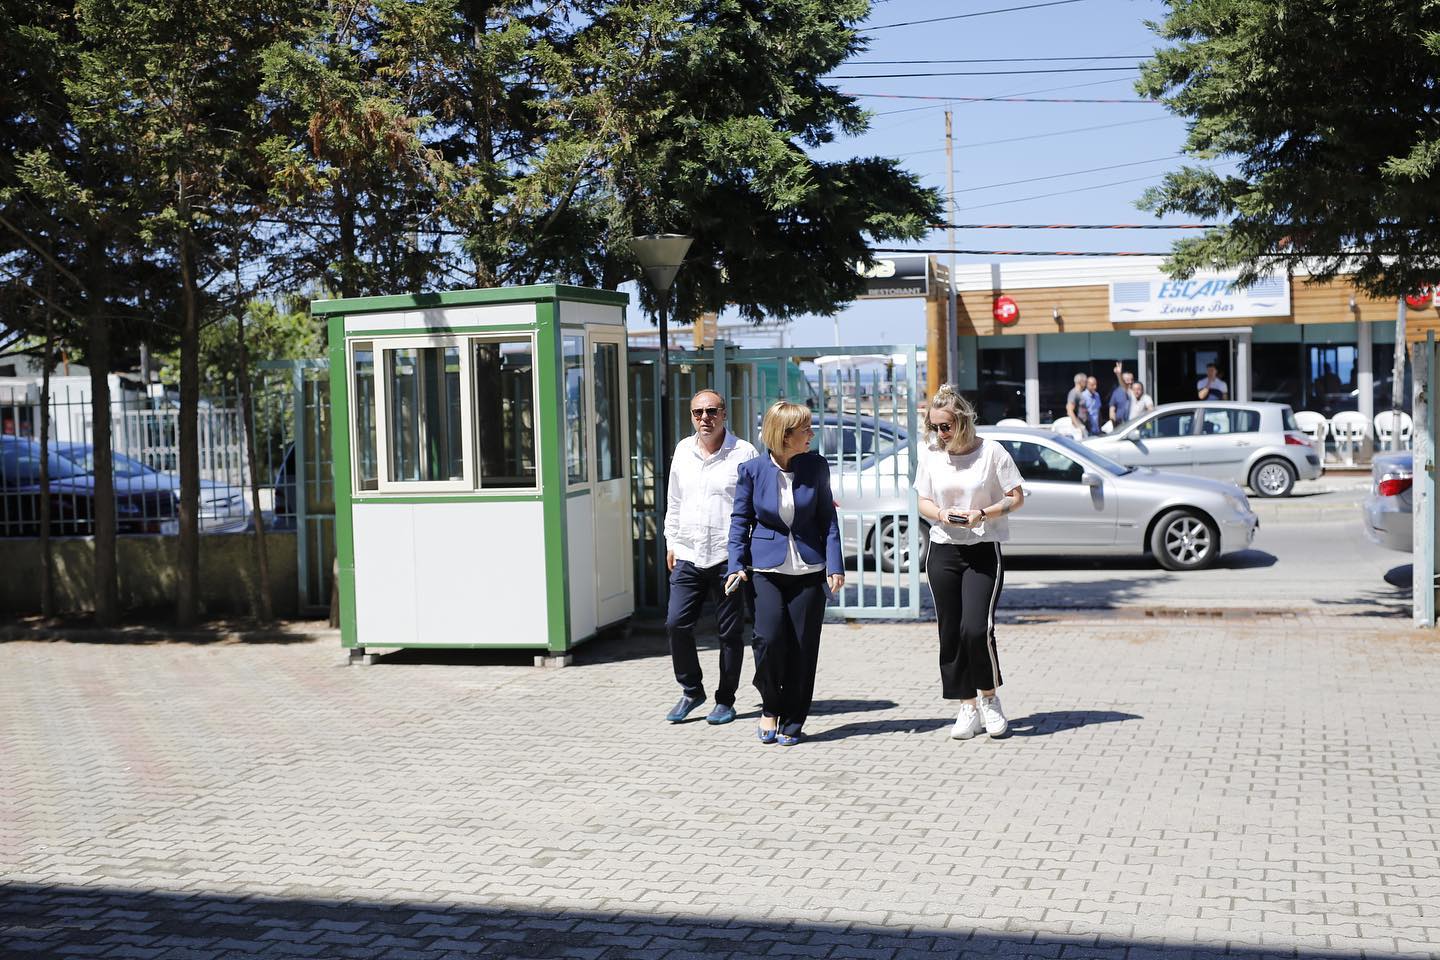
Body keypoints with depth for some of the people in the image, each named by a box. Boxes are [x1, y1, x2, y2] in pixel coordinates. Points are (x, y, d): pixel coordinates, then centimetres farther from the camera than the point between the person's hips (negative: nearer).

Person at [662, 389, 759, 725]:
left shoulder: (744, 453, -3)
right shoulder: (683, 451, 11)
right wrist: (671, 542, 17)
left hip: (729, 556, -4)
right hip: (688, 556, 4)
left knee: (730, 632, 3)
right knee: (676, 623, -4)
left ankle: (725, 700, 16)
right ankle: (691, 691, 15)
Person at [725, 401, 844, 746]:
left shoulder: (816, 466, 0)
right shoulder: (752, 470, -3)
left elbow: (827, 518, 5)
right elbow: (740, 519, 5)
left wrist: (835, 564, -3)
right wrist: (737, 565, -5)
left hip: (808, 570, 2)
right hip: (766, 569, -1)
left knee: (802, 648, 1)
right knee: (769, 637, -18)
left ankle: (791, 724, 16)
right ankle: (770, 708, 7)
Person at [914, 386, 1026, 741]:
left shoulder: (991, 452, -6)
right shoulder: (929, 455, 4)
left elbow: (1016, 498, -3)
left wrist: (983, 514, -18)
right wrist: (941, 514, -10)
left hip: (984, 551, -4)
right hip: (943, 551, 4)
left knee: (976, 628, -16)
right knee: (951, 633, 3)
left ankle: (990, 699, 7)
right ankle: (968, 708, 15)